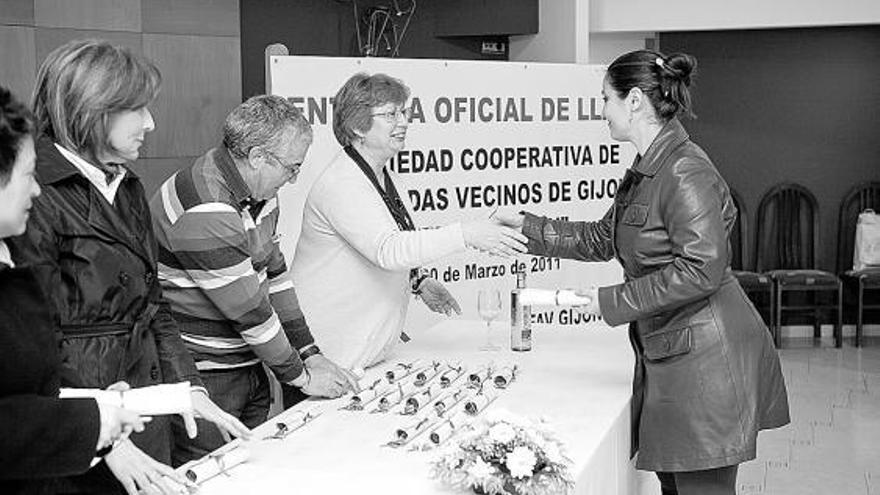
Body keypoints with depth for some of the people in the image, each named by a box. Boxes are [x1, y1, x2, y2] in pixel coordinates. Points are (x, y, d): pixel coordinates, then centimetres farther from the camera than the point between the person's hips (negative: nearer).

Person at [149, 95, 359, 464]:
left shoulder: (259, 192, 4)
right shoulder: (204, 211, -25)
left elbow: (274, 274, 10)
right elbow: (247, 309, -22)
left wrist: (311, 354, 5)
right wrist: (300, 377, -11)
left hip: (248, 363, 9)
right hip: (202, 377, -9)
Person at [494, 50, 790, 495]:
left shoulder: (685, 174, -19)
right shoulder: (644, 172, 13)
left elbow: (701, 270, -24)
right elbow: (602, 239, 23)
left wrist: (613, 301, -17)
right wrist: (527, 226, 19)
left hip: (705, 357, -10)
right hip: (667, 355, 10)